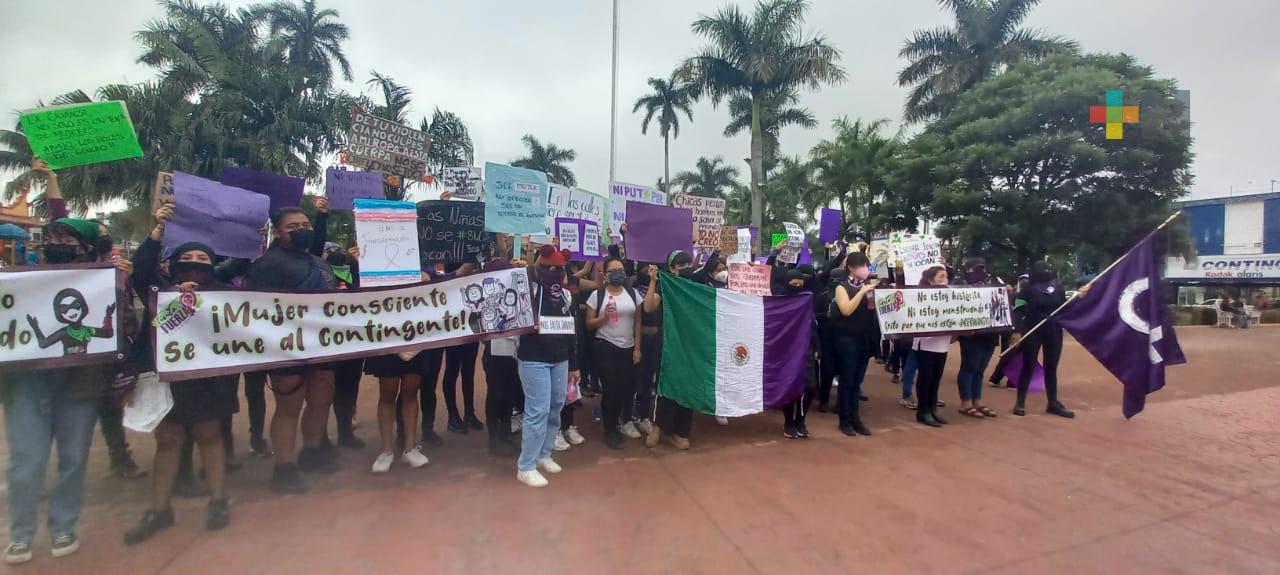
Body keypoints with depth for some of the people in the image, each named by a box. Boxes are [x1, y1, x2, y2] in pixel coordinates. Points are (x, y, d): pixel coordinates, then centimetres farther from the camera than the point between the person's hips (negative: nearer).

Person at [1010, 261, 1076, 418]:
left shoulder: (1057, 286, 7)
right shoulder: (1028, 289, -7)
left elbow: (1064, 307, 20)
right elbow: (1018, 311, -11)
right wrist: (1017, 331, -19)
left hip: (1054, 331, 5)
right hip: (1032, 331, -5)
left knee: (1051, 367, 11)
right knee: (1029, 366, -1)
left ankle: (1053, 403, 20)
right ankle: (1020, 402, 7)